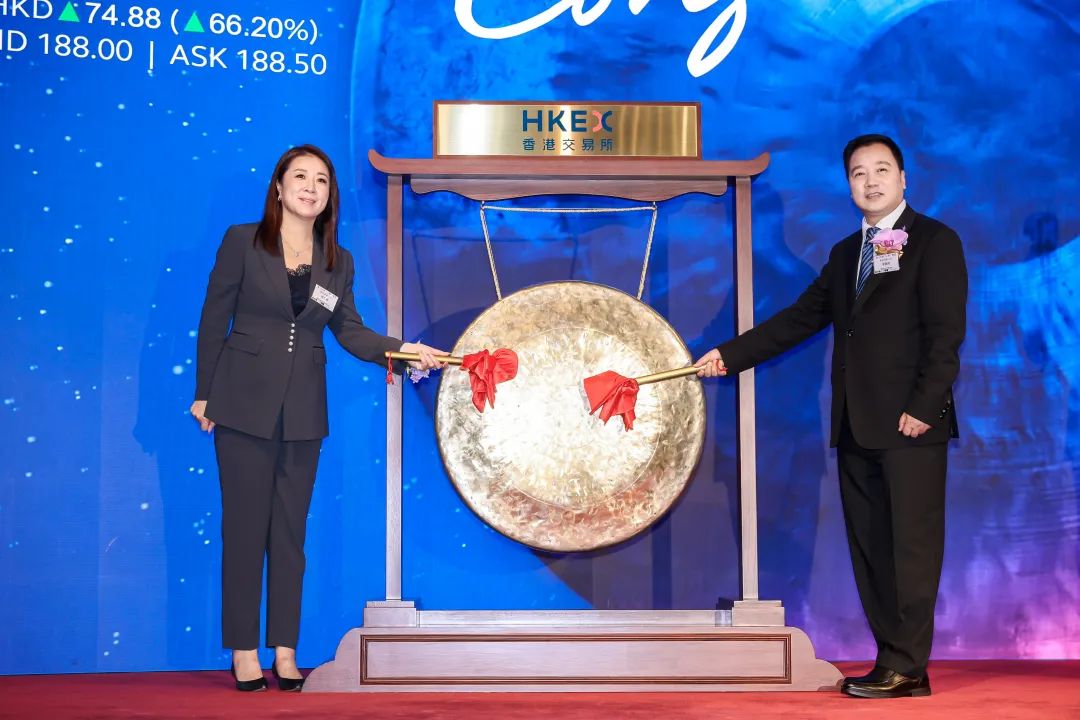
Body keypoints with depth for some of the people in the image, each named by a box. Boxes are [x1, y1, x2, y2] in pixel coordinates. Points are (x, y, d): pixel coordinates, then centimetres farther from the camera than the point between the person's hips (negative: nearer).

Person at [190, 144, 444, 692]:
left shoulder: (338, 261, 8)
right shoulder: (243, 241, -3)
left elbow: (350, 332, 4)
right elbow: (214, 319, -2)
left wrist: (404, 348, -12)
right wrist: (203, 394, -3)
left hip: (303, 409, 4)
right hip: (245, 400, -3)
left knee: (290, 529, 8)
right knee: (245, 524, 1)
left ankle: (285, 651, 16)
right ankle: (243, 651, 12)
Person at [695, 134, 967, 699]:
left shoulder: (935, 241, -1)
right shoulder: (846, 253, 19)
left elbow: (946, 332, -9)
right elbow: (800, 318, 16)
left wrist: (923, 406, -16)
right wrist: (729, 354, 10)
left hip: (910, 424, -7)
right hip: (856, 426, 7)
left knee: (912, 545, -4)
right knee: (870, 550, 7)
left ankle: (905, 668, 0)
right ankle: (894, 663, 13)